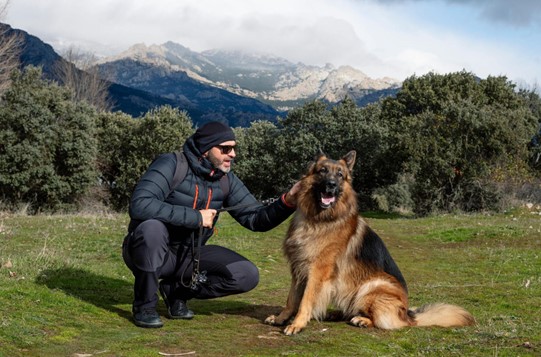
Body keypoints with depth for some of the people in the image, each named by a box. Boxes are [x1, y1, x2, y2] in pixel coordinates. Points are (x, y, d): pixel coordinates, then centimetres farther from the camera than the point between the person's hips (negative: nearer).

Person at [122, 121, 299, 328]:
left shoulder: (226, 180, -1)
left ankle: (177, 290, 7)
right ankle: (144, 304, -15)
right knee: (152, 227, -39)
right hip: (151, 251, -5)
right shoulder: (171, 165, -19)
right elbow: (139, 205, -34)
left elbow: (255, 219, 0)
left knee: (247, 276, -12)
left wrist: (287, 201, -19)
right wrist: (195, 217, -30)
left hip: (189, 254, 5)